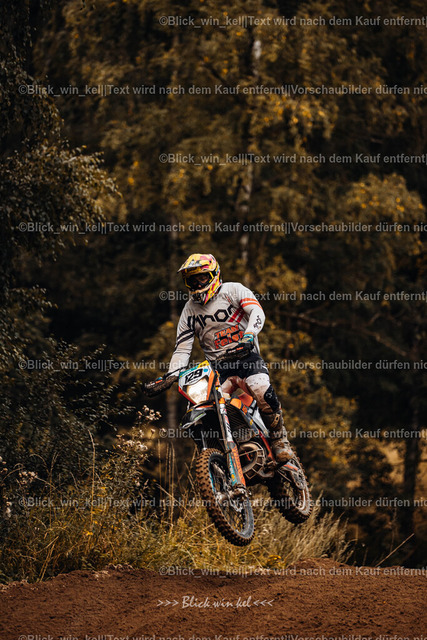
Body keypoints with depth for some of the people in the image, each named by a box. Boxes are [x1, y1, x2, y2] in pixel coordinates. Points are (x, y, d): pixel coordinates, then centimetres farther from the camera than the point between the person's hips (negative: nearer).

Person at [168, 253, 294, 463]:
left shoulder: (232, 290, 3)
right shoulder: (189, 311, 15)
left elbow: (257, 311, -13)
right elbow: (182, 349, 12)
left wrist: (249, 334, -33)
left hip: (246, 354, -4)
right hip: (217, 365, 4)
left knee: (263, 392, -31)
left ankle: (280, 442, -13)